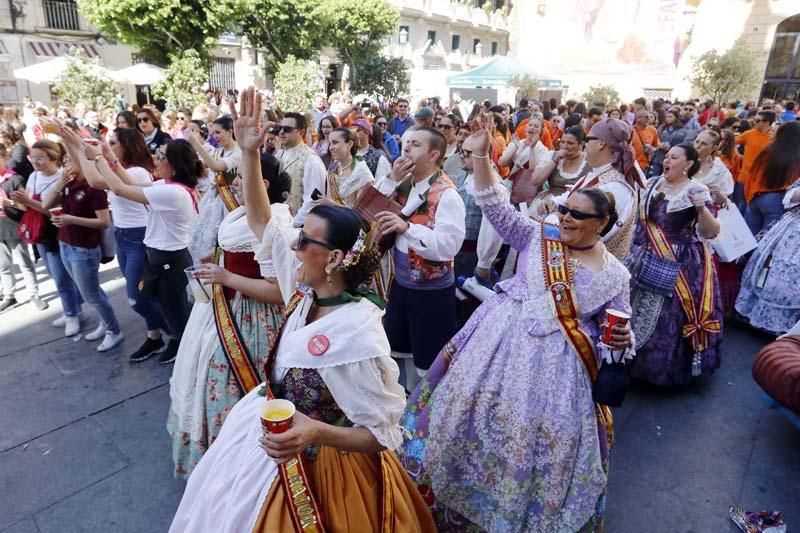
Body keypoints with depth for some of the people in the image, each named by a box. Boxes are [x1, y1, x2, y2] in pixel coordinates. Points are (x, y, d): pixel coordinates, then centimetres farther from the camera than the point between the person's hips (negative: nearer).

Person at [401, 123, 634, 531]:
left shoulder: (614, 275, 3)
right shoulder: (539, 236, 3)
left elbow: (616, 328, 11)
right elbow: (496, 209, -5)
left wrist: (620, 339, -13)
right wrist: (480, 157, -14)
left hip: (555, 361, -1)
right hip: (499, 341, 2)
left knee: (538, 436, 8)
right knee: (467, 410, 7)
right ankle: (459, 491, 35)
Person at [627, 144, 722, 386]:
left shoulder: (697, 191, -10)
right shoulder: (653, 183, 7)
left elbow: (712, 232, -15)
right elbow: (641, 215, 19)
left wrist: (701, 208, -31)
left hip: (680, 265, -6)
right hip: (647, 260, 6)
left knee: (670, 316, 0)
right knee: (638, 310, 12)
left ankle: (670, 367, 20)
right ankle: (637, 358, 30)